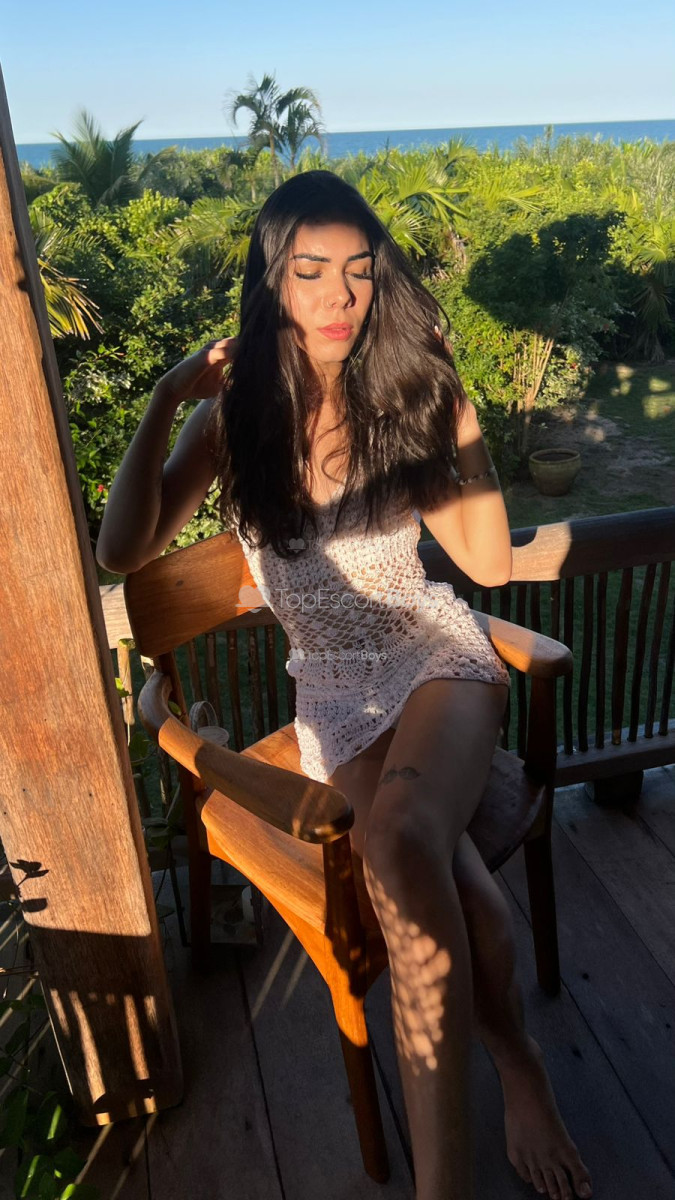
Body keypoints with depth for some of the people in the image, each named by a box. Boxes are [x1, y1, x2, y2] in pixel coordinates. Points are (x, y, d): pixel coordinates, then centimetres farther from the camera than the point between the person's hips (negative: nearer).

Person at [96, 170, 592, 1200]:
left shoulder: (402, 396, 3)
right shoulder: (235, 412, 1)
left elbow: (489, 562, 2)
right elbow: (122, 553, -8)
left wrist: (463, 425, -5)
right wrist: (164, 403, -14)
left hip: (438, 651, 0)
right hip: (338, 688, 1)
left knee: (399, 835, -33)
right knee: (443, 873, -30)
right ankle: (516, 1063, -3)